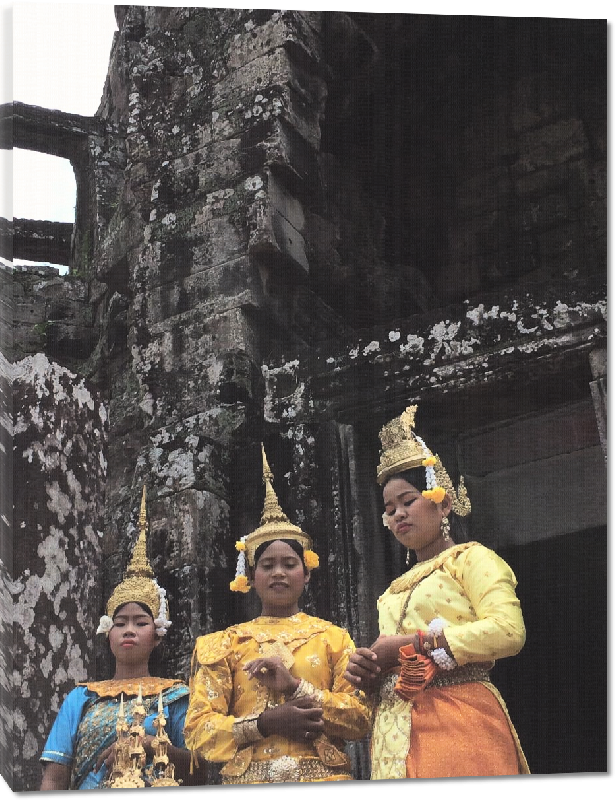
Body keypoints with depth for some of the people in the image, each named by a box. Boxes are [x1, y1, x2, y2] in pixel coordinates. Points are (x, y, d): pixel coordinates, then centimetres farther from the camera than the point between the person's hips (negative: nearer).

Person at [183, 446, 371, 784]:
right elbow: (198, 730, -1)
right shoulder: (225, 643, 6)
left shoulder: (333, 637, 6)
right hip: (248, 777, 0)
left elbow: (361, 716, -2)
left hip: (322, 775, 0)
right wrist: (266, 723, -15)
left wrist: (294, 686, -14)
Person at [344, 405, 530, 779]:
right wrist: (367, 674, 1)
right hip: (395, 737, 6)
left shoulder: (470, 558, 3)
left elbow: (508, 631, -15)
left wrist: (412, 644, -12)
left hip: (459, 725, -6)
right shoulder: (396, 590, 22)